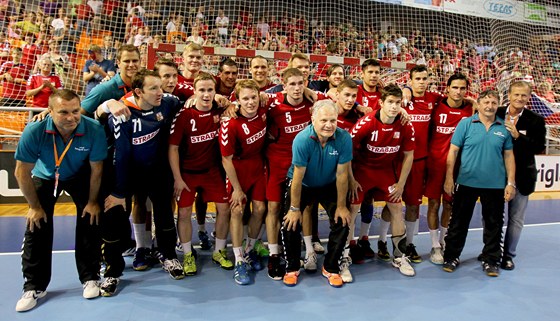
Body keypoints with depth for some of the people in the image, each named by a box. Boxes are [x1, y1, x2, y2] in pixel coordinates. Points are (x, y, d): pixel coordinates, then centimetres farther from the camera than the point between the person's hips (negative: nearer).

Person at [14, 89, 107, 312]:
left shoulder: (94, 130, -33)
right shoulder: (34, 131, -33)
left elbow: (96, 169, -18)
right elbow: (22, 172, -19)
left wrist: (93, 201, -10)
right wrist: (35, 206, -10)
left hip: (80, 176, 0)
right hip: (45, 176, 0)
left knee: (89, 221, -6)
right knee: (37, 226, -3)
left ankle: (90, 278, 12)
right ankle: (34, 287, 14)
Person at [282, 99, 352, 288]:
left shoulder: (344, 139, -24)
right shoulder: (302, 140, -29)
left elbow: (341, 175, -17)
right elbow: (298, 177, -24)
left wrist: (341, 206, -12)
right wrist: (295, 208, -18)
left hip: (329, 185, 2)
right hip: (302, 185, -2)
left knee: (342, 222, -9)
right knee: (290, 224, -13)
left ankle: (331, 268, 14)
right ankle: (292, 268, 13)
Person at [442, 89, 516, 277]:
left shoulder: (504, 128, 4)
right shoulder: (466, 124, -3)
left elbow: (509, 156, 7)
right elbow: (453, 151, -4)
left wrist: (511, 183, 2)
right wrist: (449, 178, -8)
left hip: (495, 185, 2)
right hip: (467, 182, -2)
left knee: (494, 225, 12)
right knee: (459, 222, 8)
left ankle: (490, 260, 28)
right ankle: (451, 256, 23)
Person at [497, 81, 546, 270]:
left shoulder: (535, 120, -3)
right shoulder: (496, 114, -3)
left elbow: (539, 147, -10)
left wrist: (518, 136, -22)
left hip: (521, 176, 0)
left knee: (516, 218, 11)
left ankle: (508, 255, 26)